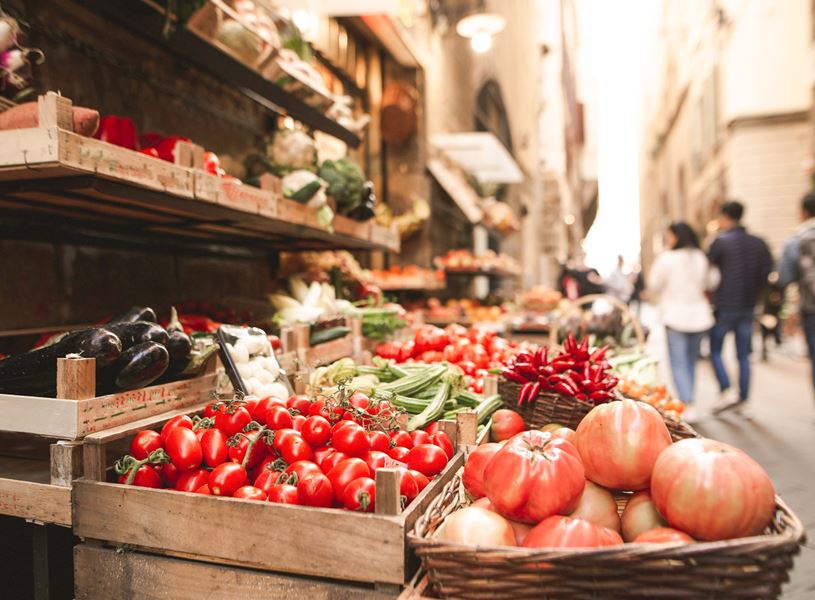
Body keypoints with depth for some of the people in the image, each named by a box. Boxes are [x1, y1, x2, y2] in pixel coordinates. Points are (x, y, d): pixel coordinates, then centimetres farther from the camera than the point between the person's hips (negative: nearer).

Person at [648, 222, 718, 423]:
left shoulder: (666, 258, -11)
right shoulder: (702, 258, 4)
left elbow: (653, 286, -2)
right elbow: (711, 282, 18)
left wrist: (662, 301, 16)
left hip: (675, 316, -5)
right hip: (699, 315, 5)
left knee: (679, 364, -2)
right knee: (691, 361, 15)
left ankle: (688, 405, -12)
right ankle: (688, 403, 22)